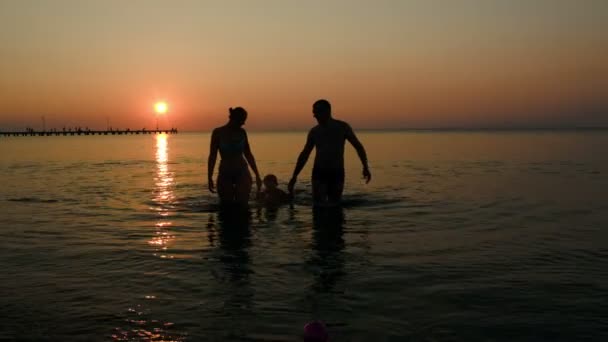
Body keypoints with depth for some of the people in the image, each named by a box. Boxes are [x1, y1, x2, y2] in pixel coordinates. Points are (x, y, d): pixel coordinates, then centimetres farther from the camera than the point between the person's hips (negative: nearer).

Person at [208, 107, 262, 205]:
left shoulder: (242, 132, 4)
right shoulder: (218, 132, -4)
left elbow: (248, 154, 13)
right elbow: (212, 156, -3)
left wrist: (257, 175, 14)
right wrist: (210, 178, -9)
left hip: (242, 172, 1)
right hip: (225, 174, -1)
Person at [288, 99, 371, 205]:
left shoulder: (342, 127, 0)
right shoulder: (314, 131, 6)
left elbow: (358, 147, 4)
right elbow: (304, 155, 14)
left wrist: (365, 167, -9)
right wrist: (294, 176, 10)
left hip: (337, 174, -1)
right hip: (319, 173, 1)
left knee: (334, 206, 4)